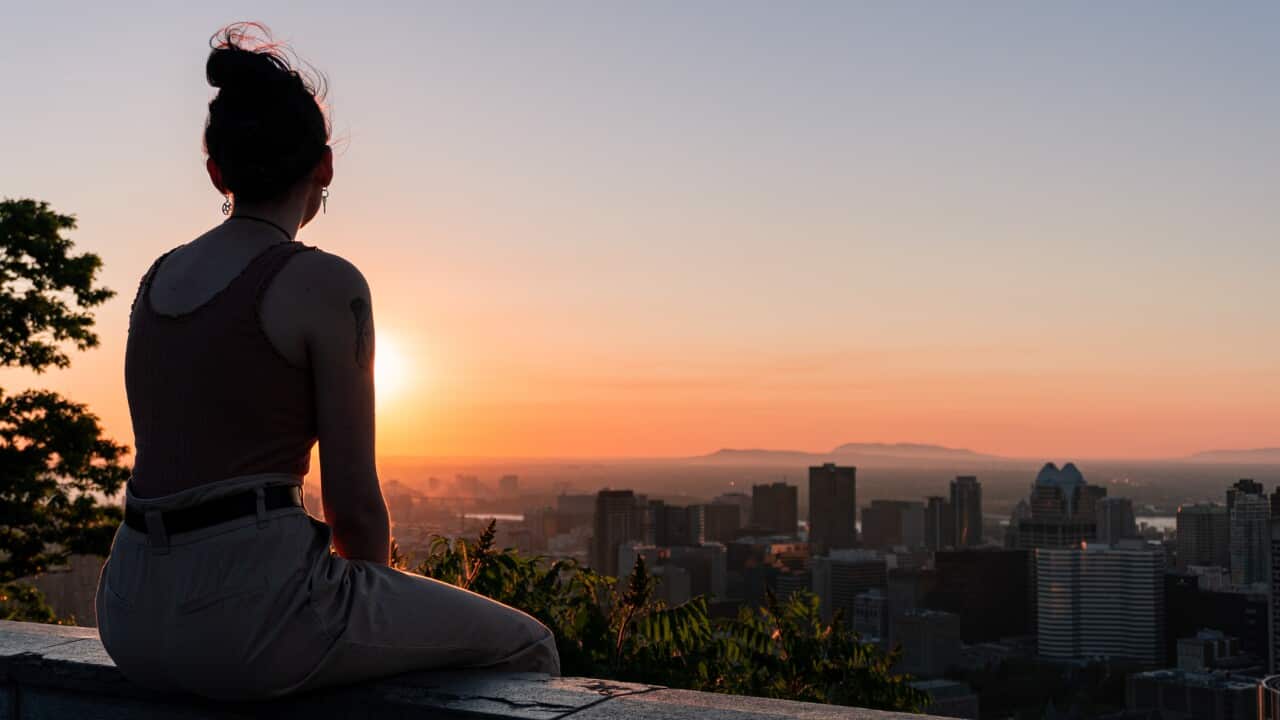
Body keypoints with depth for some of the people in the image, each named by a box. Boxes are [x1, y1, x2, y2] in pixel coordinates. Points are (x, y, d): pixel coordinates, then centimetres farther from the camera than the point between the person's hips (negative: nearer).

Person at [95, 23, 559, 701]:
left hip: (136, 615, 8)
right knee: (527, 647, 12)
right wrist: (376, 605, 10)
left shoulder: (159, 277, 12)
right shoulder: (326, 285, -9)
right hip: (246, 607, -8)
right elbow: (353, 501, -9)